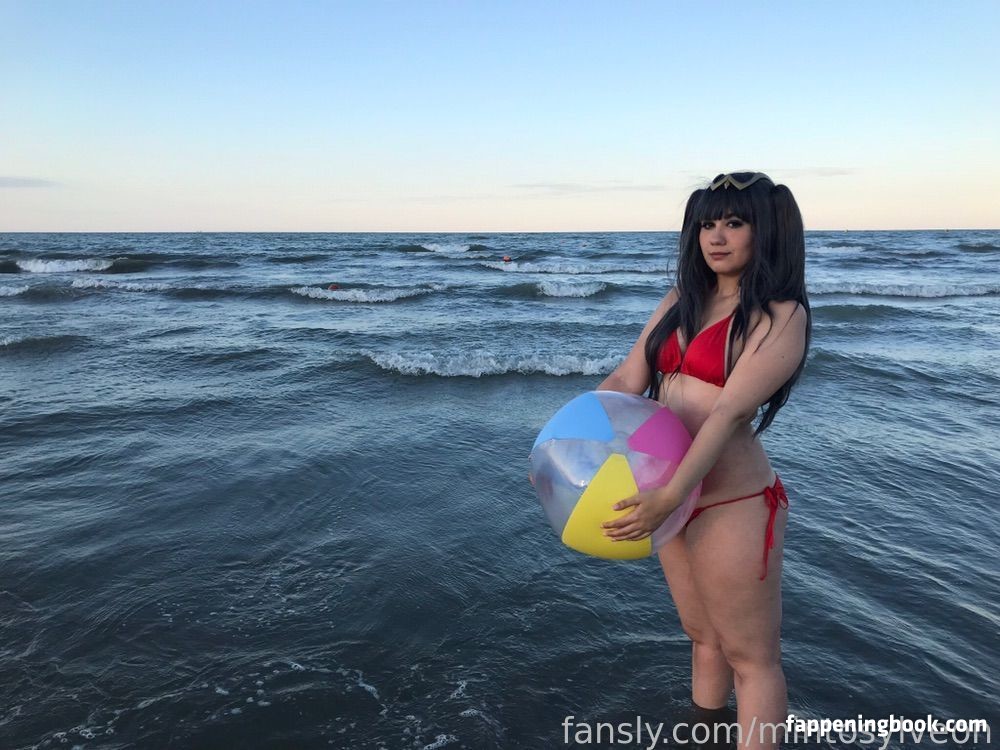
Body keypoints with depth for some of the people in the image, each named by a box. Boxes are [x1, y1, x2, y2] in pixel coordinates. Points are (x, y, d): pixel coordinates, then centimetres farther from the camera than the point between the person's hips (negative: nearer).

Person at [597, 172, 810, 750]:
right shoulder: (679, 302, 8)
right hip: (674, 498, 7)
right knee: (703, 637, 25)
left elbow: (731, 410, -24)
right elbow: (625, 382, 3)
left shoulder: (782, 315, -12)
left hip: (732, 506, -7)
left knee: (750, 657, 10)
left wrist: (671, 495, -34)